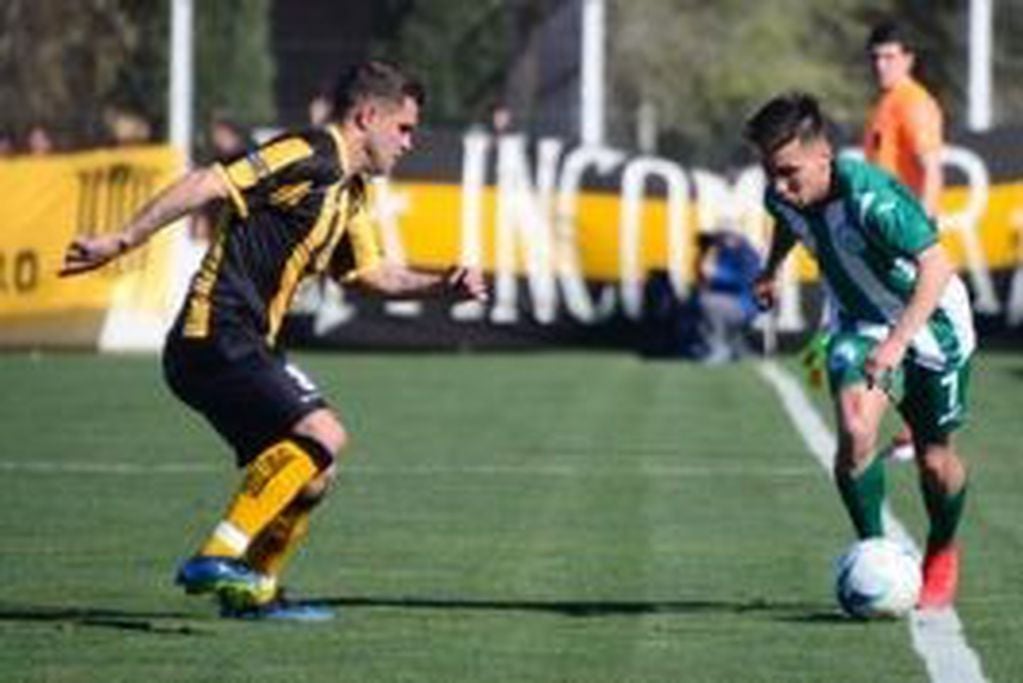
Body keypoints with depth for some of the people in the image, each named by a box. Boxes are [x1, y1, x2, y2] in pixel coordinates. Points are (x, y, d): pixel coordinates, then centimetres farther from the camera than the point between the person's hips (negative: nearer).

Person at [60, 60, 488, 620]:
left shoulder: (349, 193, 20)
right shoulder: (310, 155, -11)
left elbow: (371, 274, 30)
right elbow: (208, 185, -18)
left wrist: (442, 285, 15)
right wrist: (120, 242, -22)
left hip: (241, 343, 10)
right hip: (217, 336, -10)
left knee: (311, 468, 12)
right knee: (322, 433, -22)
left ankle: (251, 590, 20)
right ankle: (219, 557, -25)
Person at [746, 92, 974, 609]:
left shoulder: (870, 197, -36)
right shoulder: (782, 197, -16)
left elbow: (936, 266, -40)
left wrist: (898, 341, -49)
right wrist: (770, 270, 23)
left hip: (930, 319, -4)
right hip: (859, 322, 4)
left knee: (935, 460, 7)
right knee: (854, 432, -22)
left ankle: (941, 554, 36)